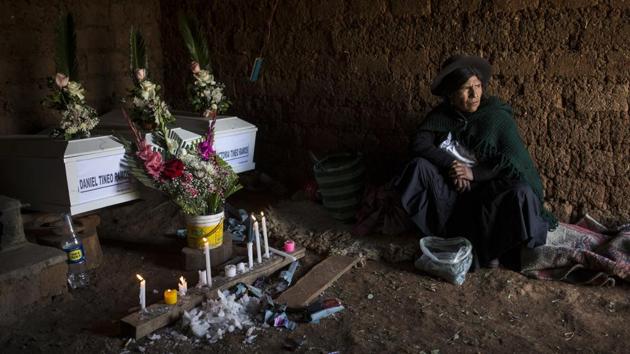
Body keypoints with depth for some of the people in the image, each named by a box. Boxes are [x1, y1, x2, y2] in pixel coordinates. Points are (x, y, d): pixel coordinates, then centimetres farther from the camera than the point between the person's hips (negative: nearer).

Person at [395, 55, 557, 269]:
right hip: (453, 188, 2)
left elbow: (514, 161, -13)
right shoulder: (441, 116, -1)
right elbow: (419, 145, -13)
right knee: (419, 167, -22)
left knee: (521, 193, -34)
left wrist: (474, 173, -19)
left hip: (490, 189, -2)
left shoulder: (498, 117, -8)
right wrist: (451, 164, -23)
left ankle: (490, 248, -12)